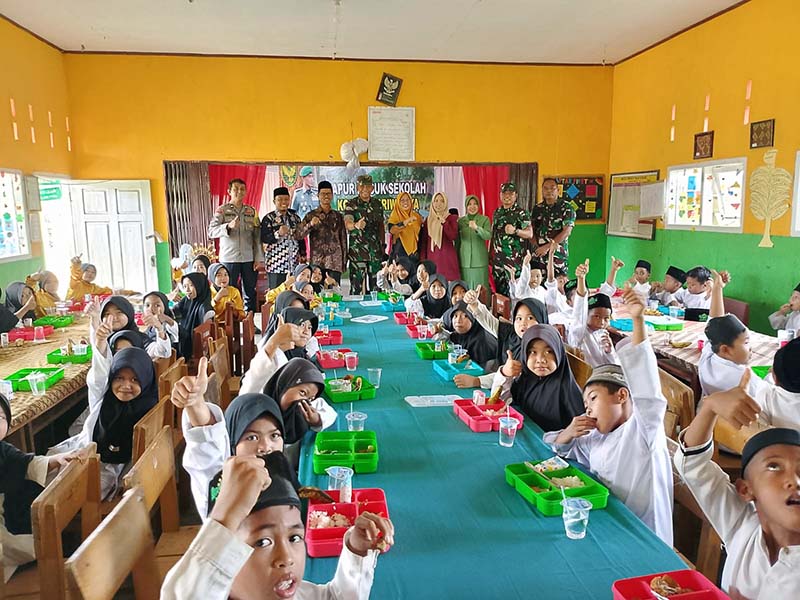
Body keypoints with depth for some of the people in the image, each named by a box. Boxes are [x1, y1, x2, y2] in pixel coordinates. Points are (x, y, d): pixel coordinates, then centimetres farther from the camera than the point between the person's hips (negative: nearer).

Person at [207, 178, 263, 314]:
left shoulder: (251, 211, 11)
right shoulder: (222, 210, 2)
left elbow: (257, 236, 8)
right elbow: (211, 232, -8)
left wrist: (259, 258, 1)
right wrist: (228, 226, -25)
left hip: (249, 258, 3)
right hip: (229, 258, -3)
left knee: (250, 292, 7)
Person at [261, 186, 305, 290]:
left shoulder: (295, 217, 13)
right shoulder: (269, 218, -1)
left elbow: (301, 237, 19)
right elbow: (264, 238, -11)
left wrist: (303, 255, 13)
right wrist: (278, 234, -27)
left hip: (294, 264, 4)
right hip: (276, 264, -4)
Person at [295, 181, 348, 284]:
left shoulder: (338, 216, 11)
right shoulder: (311, 215, 6)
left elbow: (343, 239, 13)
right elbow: (299, 233, -4)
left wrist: (344, 260, 9)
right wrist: (310, 224, -22)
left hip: (335, 261, 1)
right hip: (317, 261, -1)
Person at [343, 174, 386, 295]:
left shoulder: (378, 204, 10)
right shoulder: (351, 204, -3)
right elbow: (347, 223, -20)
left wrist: (383, 245, 12)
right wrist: (356, 225, -42)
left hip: (376, 251, 4)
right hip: (357, 252, -4)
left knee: (376, 285, 8)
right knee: (357, 286, -2)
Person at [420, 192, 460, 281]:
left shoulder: (452, 218, 4)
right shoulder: (428, 220, 13)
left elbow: (454, 237, -9)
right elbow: (423, 241, 12)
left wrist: (444, 222, -15)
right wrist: (422, 260, 6)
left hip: (447, 257, -2)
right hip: (431, 257, 3)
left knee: (448, 280, -11)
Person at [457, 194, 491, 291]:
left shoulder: (485, 219, 3)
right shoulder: (461, 221, 9)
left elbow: (488, 236, -13)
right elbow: (457, 241, 14)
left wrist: (476, 227, -29)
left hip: (480, 260, -2)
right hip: (464, 261, 2)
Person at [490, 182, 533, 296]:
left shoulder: (521, 213, -3)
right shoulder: (497, 212, 15)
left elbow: (530, 234, -9)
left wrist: (515, 231, -27)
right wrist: (489, 254, 16)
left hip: (514, 258, -5)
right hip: (498, 258, 5)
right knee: (498, 289, 7)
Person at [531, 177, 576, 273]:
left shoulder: (566, 208, 0)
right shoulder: (537, 209, 13)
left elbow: (566, 232, -9)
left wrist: (547, 247, -13)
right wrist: (537, 246, -6)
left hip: (558, 254, -3)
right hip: (538, 254, 3)